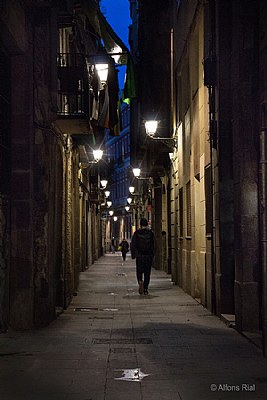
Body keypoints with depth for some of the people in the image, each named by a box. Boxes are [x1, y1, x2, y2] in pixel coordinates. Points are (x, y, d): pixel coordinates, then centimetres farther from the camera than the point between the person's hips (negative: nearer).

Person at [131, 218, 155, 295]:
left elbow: (133, 245, -2)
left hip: (139, 256, -1)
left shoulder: (137, 233, -2)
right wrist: (152, 255, 9)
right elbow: (153, 245, 2)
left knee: (139, 271, 10)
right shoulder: (150, 233, 0)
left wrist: (133, 255, 5)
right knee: (147, 272, 7)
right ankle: (145, 289, 4)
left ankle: (140, 281, -19)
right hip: (149, 256, 1)